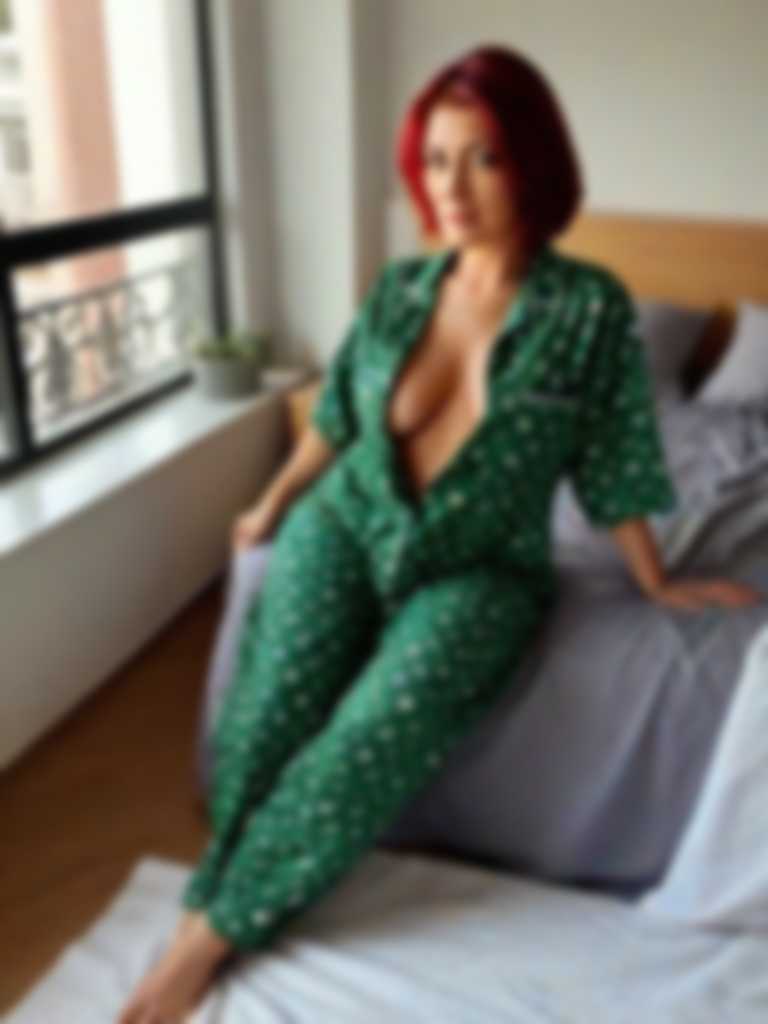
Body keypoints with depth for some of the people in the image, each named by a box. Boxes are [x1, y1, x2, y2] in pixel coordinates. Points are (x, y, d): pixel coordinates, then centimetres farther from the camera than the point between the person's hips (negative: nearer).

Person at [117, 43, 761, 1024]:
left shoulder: (589, 307, -11)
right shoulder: (399, 287, 0)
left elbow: (612, 464, -1)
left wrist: (656, 583, 7)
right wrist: (273, 505, 22)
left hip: (479, 571, -3)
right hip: (347, 527, 3)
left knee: (366, 748, -26)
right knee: (263, 725, -20)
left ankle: (208, 931, -9)